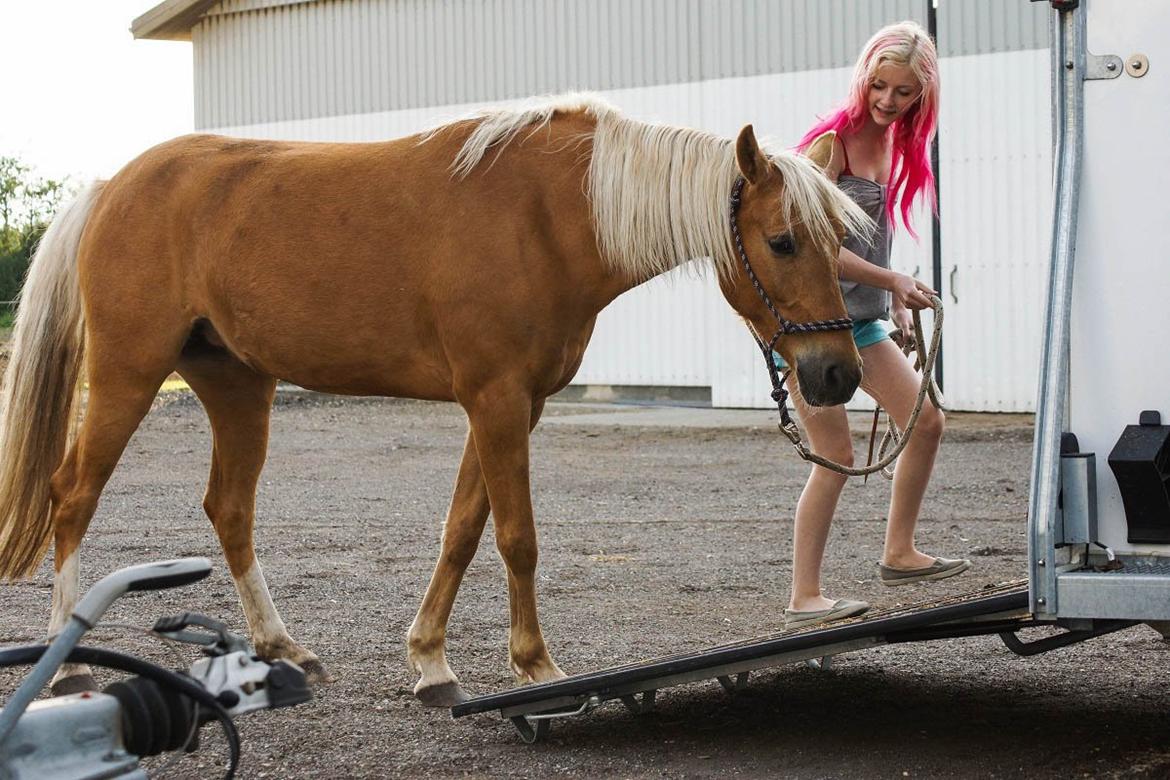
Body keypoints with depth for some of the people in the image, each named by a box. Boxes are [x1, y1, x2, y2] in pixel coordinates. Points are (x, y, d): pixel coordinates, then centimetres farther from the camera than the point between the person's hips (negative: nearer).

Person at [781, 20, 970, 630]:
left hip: (860, 318, 8)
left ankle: (899, 555, 20)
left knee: (926, 422, 7)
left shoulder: (896, 142, 10)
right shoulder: (834, 138, -15)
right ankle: (804, 600, -1)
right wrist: (892, 281, -20)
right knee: (836, 456, -8)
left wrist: (897, 300, 11)